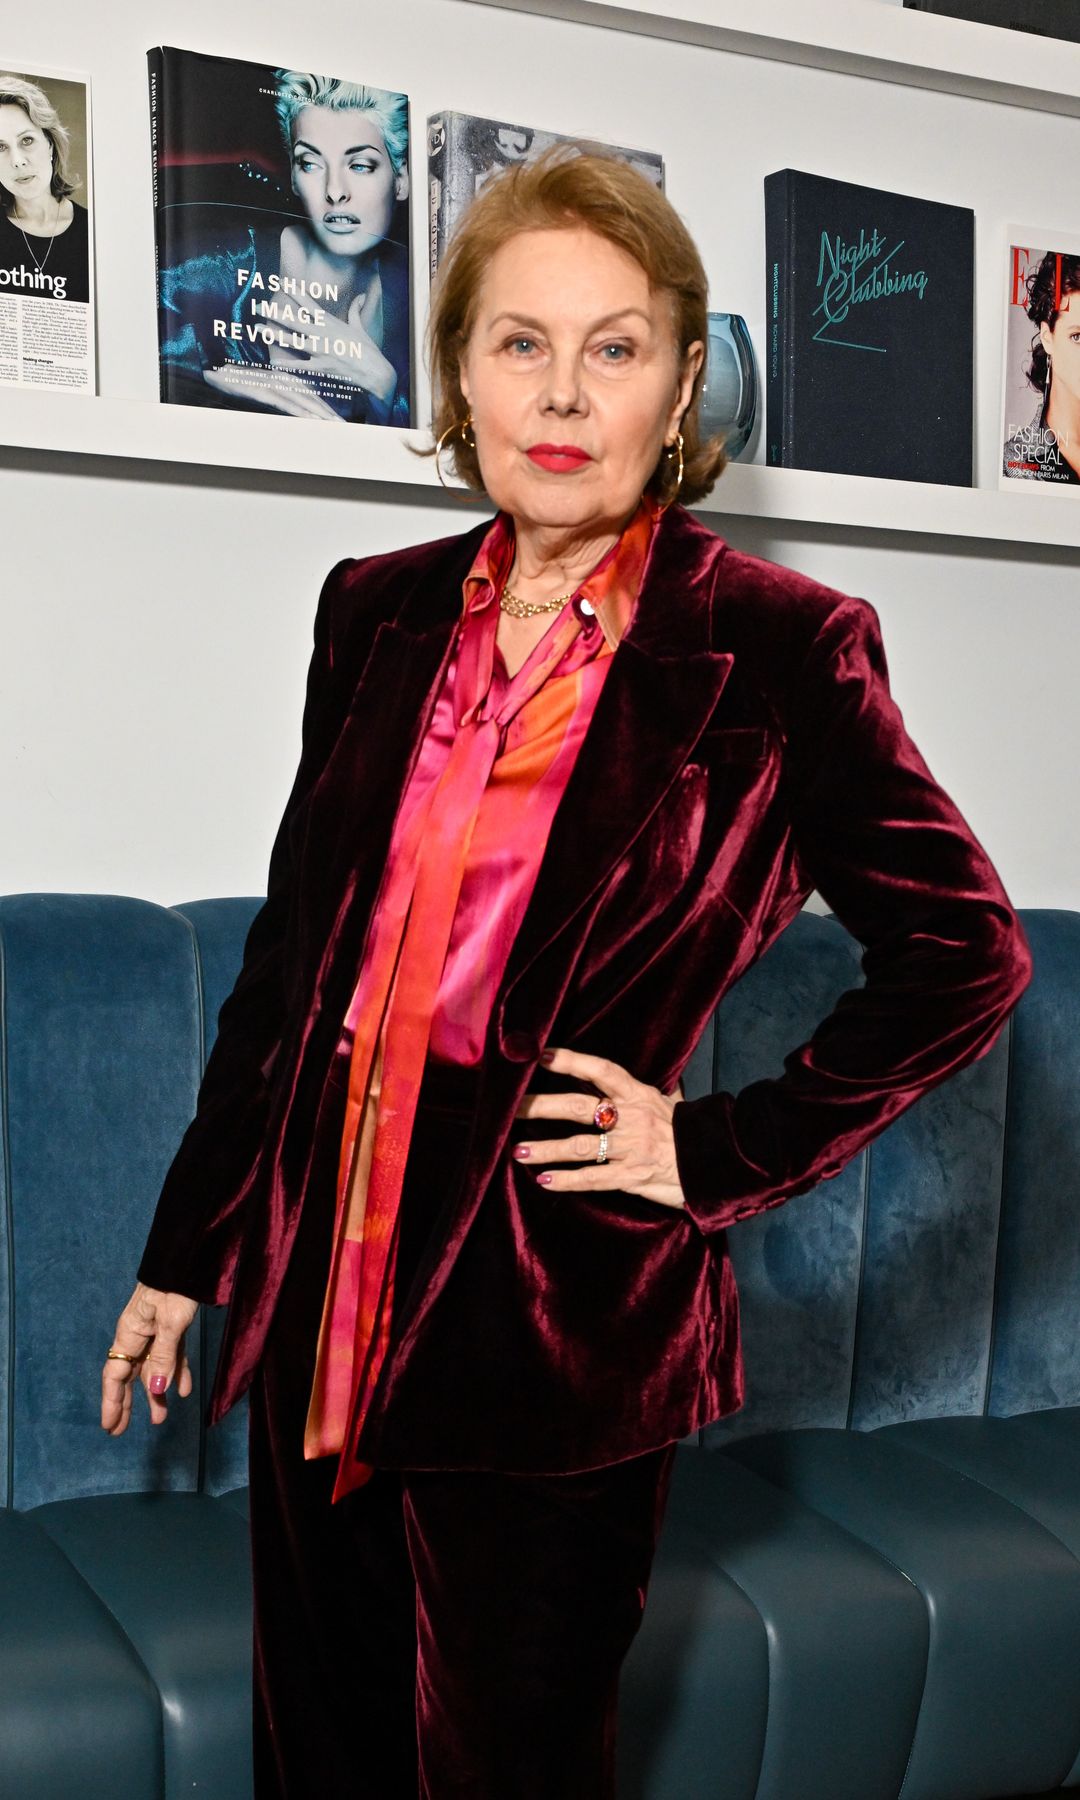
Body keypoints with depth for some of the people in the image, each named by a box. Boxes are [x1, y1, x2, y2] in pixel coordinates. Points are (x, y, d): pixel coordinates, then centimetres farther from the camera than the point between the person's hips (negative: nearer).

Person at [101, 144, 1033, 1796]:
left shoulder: (776, 649, -8)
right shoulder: (379, 612, 5)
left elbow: (964, 950, -2)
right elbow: (291, 954, 11)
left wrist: (727, 1153, -7)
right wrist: (188, 1248, 14)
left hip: (553, 1326, -4)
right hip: (323, 1293, 5)